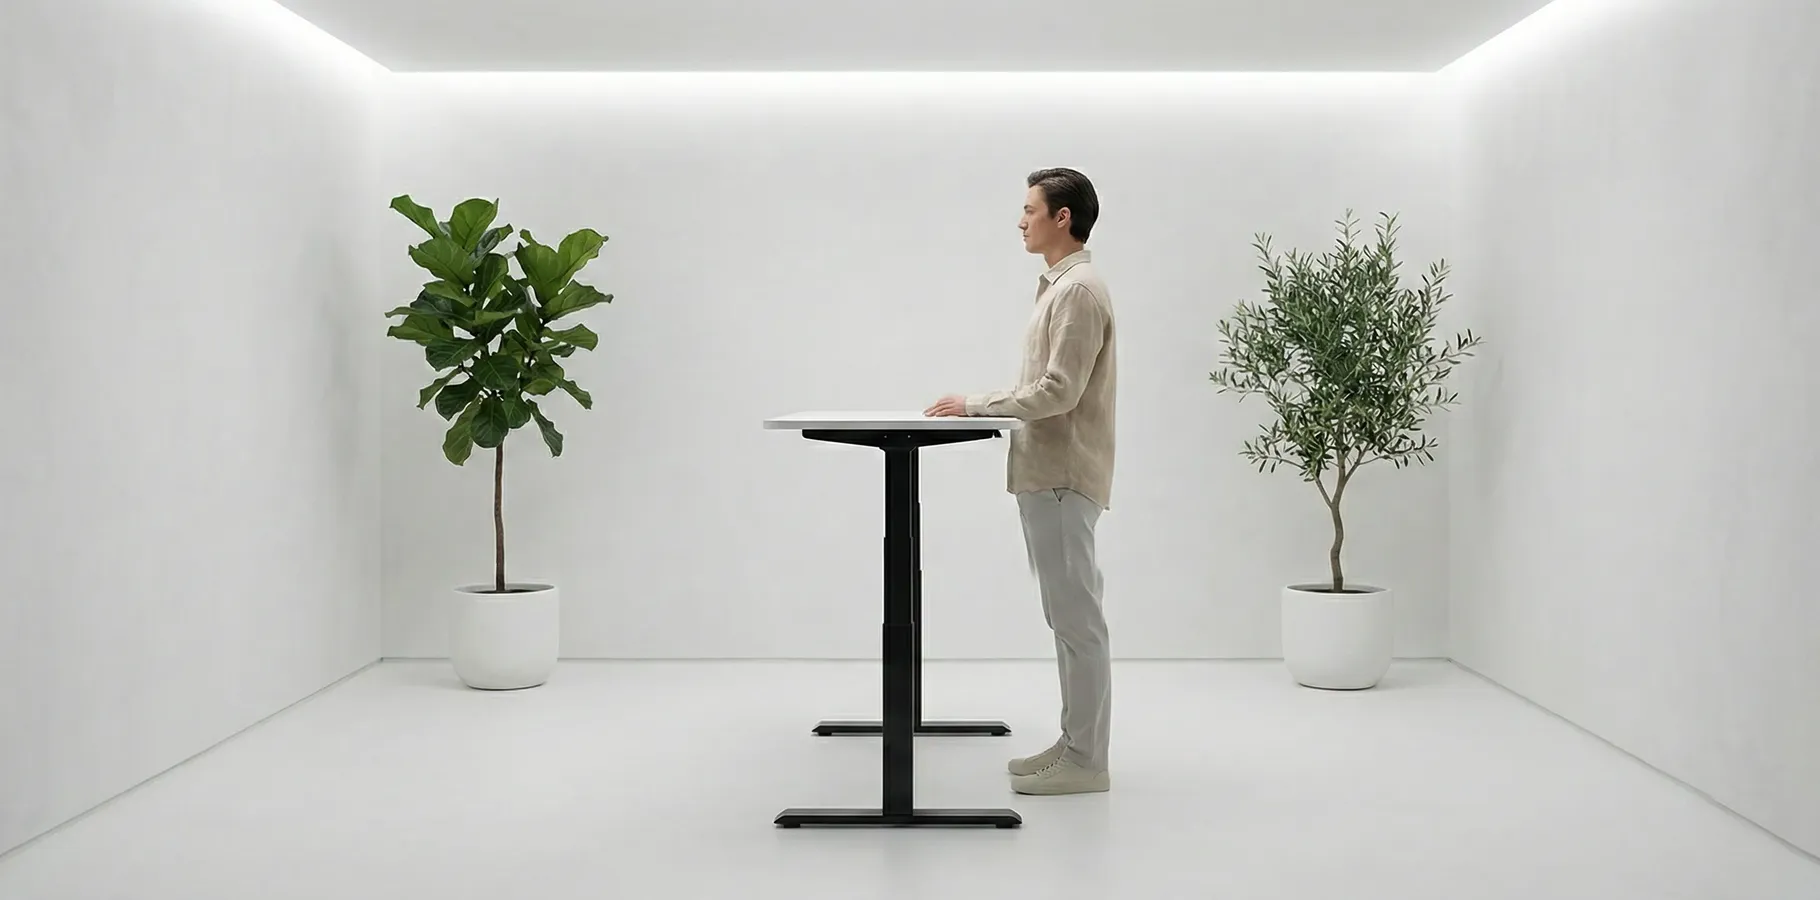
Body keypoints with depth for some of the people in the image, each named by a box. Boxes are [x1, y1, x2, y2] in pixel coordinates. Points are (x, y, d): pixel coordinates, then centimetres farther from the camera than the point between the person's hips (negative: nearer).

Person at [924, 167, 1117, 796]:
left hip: (1063, 478, -10)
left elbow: (1059, 391, -21)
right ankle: (1076, 744, 21)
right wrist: (977, 404, 11)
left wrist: (976, 407, -15)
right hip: (1047, 475, 10)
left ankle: (1086, 761, 2)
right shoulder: (1059, 286, 18)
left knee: (1076, 618, -5)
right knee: (1067, 617, 13)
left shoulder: (1079, 290, -14)